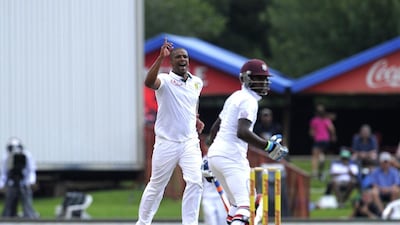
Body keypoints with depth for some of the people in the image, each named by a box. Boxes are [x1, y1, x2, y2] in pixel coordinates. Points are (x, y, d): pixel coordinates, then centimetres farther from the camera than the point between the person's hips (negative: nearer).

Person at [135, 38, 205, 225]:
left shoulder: (197, 83, 9)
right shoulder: (165, 81, -9)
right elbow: (149, 82, -34)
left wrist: (196, 119, 13)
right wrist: (161, 57, -42)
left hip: (190, 143, 4)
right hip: (166, 144, -4)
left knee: (195, 182, -13)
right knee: (156, 186, 8)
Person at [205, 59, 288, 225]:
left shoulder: (235, 97, 20)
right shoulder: (249, 101, -9)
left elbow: (215, 127, 26)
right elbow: (242, 132, -23)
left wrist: (209, 155, 32)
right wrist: (268, 146, -20)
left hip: (215, 154, 10)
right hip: (231, 157, -10)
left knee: (236, 204, 18)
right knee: (243, 205, -17)